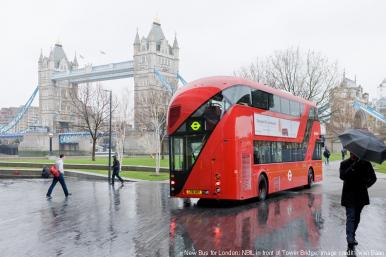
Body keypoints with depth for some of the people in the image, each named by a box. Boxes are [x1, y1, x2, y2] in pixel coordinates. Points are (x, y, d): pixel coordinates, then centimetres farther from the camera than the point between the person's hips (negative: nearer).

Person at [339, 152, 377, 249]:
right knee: (350, 217, -11)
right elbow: (342, 176, -20)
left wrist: (366, 185, -11)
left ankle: (352, 236, 27)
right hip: (349, 196, -3)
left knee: (357, 218, 13)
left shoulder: (365, 163, 0)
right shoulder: (344, 164, -5)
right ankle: (350, 239, -15)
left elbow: (373, 178, 4)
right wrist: (353, 167, -27)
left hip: (361, 195, 3)